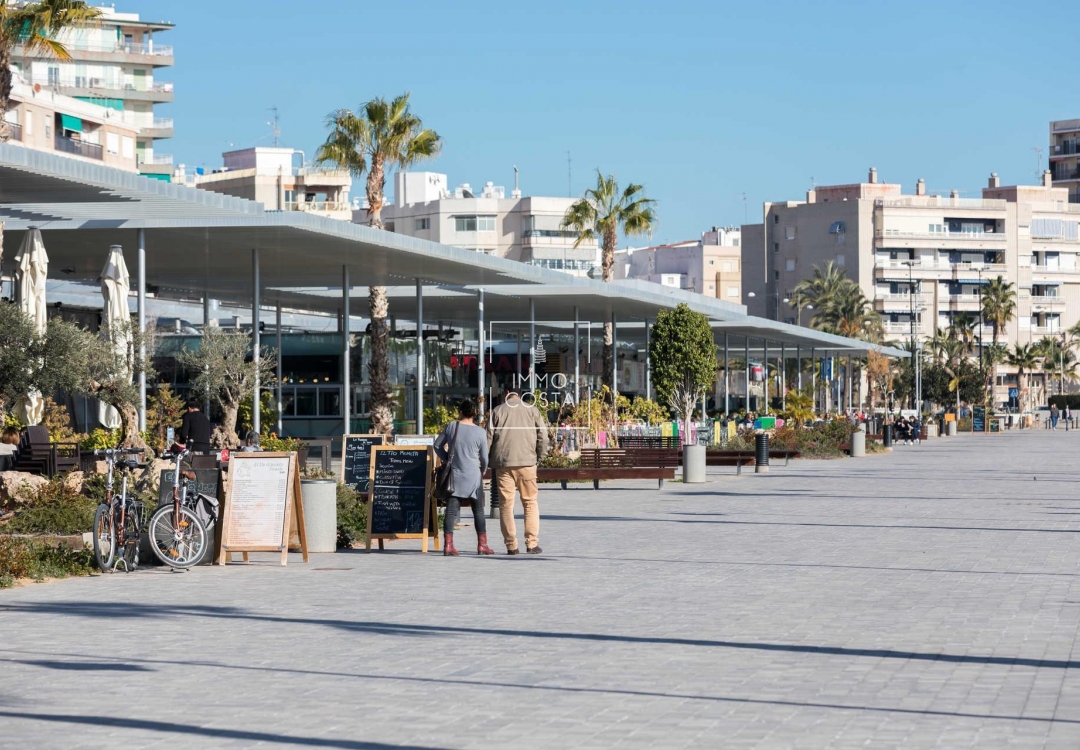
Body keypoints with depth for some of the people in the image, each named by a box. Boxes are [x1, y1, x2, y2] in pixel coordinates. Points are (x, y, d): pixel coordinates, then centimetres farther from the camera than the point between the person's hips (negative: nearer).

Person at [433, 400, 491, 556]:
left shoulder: (451, 427, 0)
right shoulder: (480, 432, -6)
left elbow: (437, 445, 8)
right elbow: (484, 458, 0)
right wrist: (482, 471, 19)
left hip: (454, 475, 2)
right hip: (473, 476, -2)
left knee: (451, 510, 2)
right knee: (478, 510, 8)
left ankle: (448, 545, -5)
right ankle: (482, 545, 8)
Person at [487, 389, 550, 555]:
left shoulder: (497, 411, 7)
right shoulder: (532, 410, 8)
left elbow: (489, 438, 4)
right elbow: (543, 435, 3)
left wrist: (490, 462, 10)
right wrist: (539, 458, 12)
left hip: (503, 463, 0)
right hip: (527, 462, 0)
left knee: (506, 504, 3)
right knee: (530, 502, 7)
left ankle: (511, 545, 1)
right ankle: (532, 543, 0)